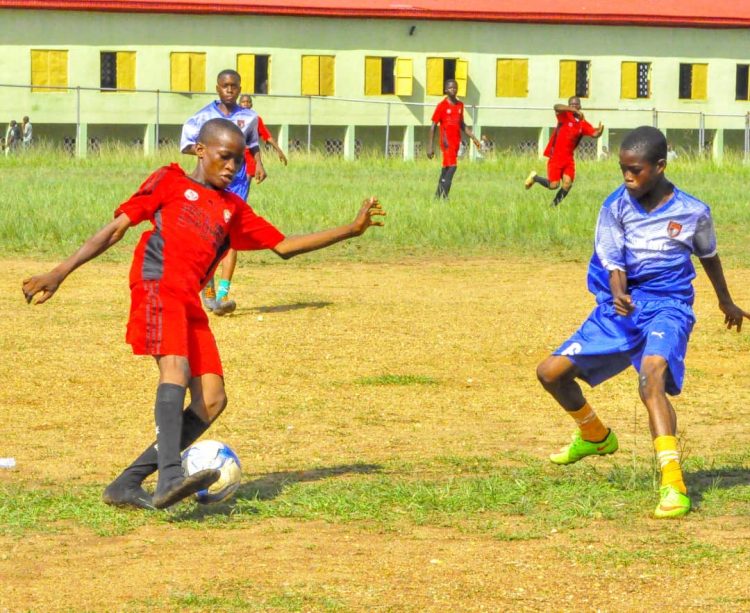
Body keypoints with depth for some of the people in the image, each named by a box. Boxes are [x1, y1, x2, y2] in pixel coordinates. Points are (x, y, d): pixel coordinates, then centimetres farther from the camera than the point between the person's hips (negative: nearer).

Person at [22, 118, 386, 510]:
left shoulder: (233, 209, 25)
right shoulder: (170, 181, 11)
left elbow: (284, 246, 28)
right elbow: (116, 228, 8)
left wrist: (352, 230, 23)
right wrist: (60, 272, 1)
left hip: (190, 305, 7)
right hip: (157, 286, -7)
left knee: (211, 400, -3)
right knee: (176, 368, -29)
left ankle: (128, 484, 0)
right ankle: (170, 478, -47)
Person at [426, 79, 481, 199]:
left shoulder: (460, 105, 13)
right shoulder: (442, 106, -6)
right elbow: (433, 127, -5)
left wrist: (474, 138, 18)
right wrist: (430, 147, -9)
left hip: (456, 142, 6)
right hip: (447, 142, -6)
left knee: (446, 169, 7)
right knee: (452, 166, -17)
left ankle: (438, 196, 10)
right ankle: (444, 196, -17)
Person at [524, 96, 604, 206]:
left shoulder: (583, 124, 4)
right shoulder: (565, 116, -8)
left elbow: (594, 134, -9)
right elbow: (557, 107, -29)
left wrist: (599, 131, -33)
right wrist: (574, 110, -41)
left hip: (569, 159, 4)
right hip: (556, 156, -4)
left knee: (568, 184, -9)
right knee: (554, 185, -7)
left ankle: (554, 205, 11)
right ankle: (534, 177, 21)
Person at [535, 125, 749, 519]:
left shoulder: (692, 212, -5)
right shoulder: (616, 206, -3)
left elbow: (708, 255, 14)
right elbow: (613, 262, -9)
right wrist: (619, 297, -32)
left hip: (667, 306, -4)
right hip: (621, 306, 4)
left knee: (652, 377, -33)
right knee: (551, 372, 1)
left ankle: (673, 484, -42)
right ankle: (595, 436, 32)